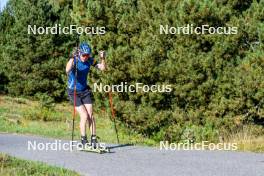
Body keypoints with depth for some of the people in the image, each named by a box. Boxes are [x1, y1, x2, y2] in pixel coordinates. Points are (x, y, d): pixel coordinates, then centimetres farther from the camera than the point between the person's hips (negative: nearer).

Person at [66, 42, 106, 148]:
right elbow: (67, 70, -40)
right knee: (84, 115, -11)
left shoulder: (90, 60, -6)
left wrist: (102, 59, -21)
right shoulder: (74, 60, -20)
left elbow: (102, 68, -4)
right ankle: (83, 141, 2)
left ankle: (94, 139, 5)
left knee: (90, 115, -2)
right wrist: (73, 58, -51)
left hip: (85, 91, 4)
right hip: (74, 92, -4)